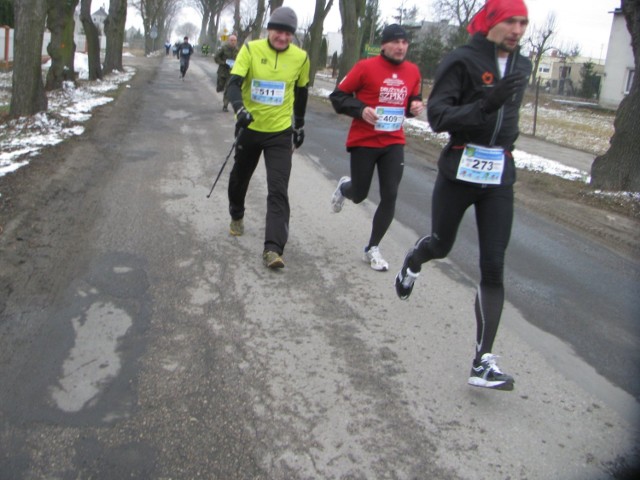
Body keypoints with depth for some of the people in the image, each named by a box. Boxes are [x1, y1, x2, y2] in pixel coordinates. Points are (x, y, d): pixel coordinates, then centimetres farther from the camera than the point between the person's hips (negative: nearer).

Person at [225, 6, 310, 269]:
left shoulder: (300, 57, -4)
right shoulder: (251, 49, -10)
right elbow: (234, 82, -18)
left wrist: (299, 125, 18)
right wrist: (239, 109, -37)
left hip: (280, 132, 0)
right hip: (249, 128, 1)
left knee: (278, 191, -11)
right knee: (239, 178, 20)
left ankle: (273, 249, -13)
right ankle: (237, 216, 50)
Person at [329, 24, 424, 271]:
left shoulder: (413, 71, 2)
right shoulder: (366, 67, -11)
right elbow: (338, 96, -6)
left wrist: (416, 107, -6)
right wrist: (360, 110, -22)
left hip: (394, 143, 4)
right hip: (364, 141, -3)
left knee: (390, 197, -3)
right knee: (359, 195, 8)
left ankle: (372, 249, 13)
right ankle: (344, 186, 48)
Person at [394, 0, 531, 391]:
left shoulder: (521, 66, 9)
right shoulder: (462, 61, -10)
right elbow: (438, 117, -19)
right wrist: (486, 104, -30)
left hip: (499, 175, 4)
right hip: (460, 169, -4)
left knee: (494, 267, -4)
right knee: (441, 245, 13)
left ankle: (483, 362, -2)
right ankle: (412, 264, 53)